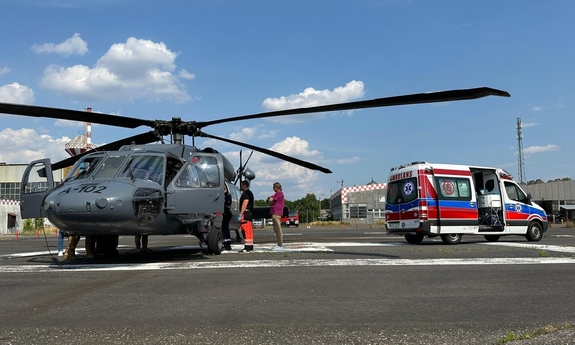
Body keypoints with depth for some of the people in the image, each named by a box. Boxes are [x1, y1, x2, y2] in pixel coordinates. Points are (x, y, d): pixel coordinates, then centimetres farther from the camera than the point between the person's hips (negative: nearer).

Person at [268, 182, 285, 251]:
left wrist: (270, 200, 3)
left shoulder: (279, 193, -12)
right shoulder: (278, 193, 21)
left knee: (278, 229, -10)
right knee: (276, 229, 13)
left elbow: (270, 200, -19)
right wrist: (270, 202, 0)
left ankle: (280, 246, -10)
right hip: (274, 213, 11)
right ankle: (279, 245, 18)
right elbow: (269, 201, 22)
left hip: (276, 213, -11)